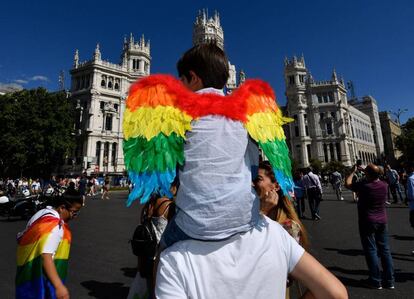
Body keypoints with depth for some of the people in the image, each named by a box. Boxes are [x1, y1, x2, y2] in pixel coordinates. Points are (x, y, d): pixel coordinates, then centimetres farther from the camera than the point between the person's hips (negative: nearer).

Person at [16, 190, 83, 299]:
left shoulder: (43, 213, 1)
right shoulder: (55, 226, -28)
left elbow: (21, 238, 13)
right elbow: (46, 256, -34)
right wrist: (59, 286, -37)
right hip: (40, 278, -9)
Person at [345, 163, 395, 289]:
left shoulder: (363, 185, -21)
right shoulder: (384, 185, -5)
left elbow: (347, 184, -5)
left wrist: (353, 171, 6)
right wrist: (368, 171, 19)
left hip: (367, 222, -6)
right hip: (382, 221, 6)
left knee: (371, 250, 4)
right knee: (385, 249, 13)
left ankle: (376, 281, 12)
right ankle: (389, 280, 22)